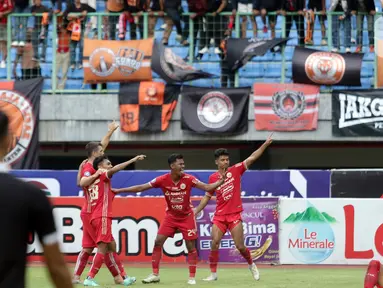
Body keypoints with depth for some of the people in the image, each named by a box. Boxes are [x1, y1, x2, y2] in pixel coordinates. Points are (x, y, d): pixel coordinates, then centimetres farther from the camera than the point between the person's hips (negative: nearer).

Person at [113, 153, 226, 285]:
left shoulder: (188, 179, -18)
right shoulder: (162, 180, -16)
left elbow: (207, 187, -17)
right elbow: (141, 188, -10)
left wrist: (221, 181, -34)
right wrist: (119, 190, -10)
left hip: (187, 217, -2)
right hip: (170, 216, 2)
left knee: (191, 247, -3)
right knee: (158, 242, -4)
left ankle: (192, 277, 7)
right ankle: (155, 274, 6)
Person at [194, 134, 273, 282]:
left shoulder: (235, 170, -1)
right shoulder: (213, 178, 5)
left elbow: (252, 158, -5)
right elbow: (207, 197, 15)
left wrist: (266, 144, -13)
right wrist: (196, 211, 11)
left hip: (234, 215, -2)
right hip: (219, 215, 2)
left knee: (240, 246, -3)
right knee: (214, 243, -10)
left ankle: (251, 264, 25)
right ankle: (213, 274, -1)